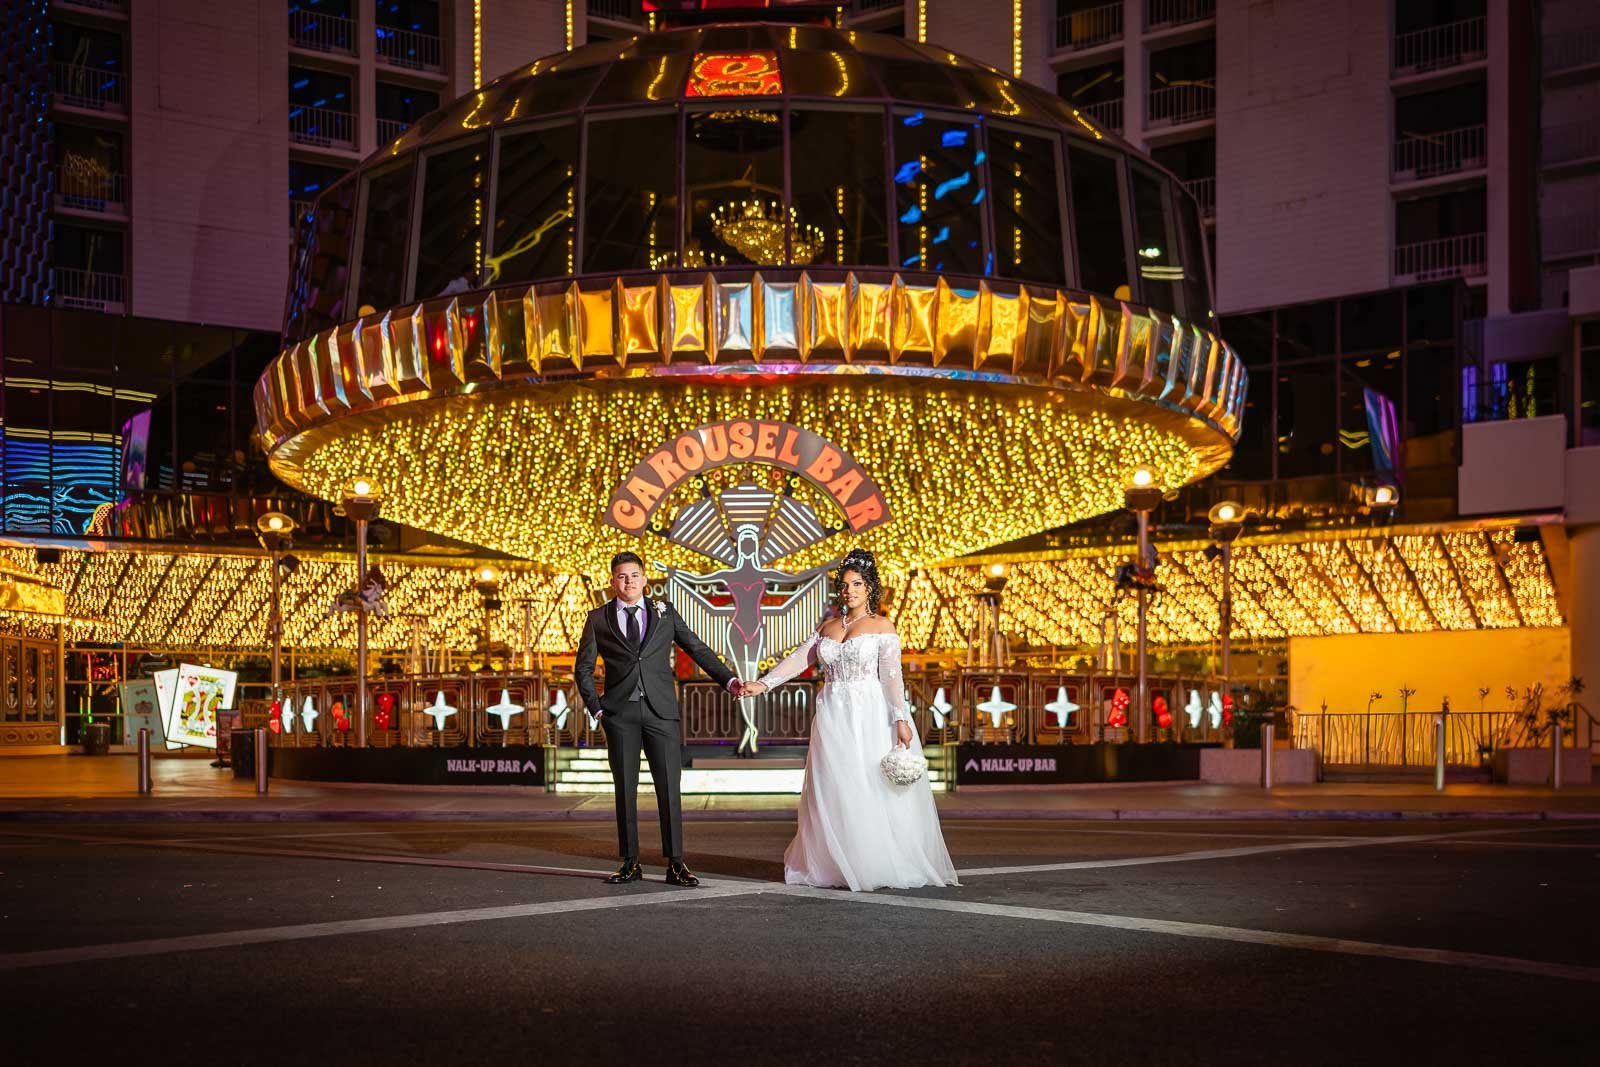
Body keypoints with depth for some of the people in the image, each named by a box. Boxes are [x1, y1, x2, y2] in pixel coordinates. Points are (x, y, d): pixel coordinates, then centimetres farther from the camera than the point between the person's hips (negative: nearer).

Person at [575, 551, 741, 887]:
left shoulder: (664, 612, 10)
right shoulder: (598, 619, 8)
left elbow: (697, 649, 9)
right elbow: (583, 668, 12)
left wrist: (728, 679, -2)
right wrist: (596, 708, 2)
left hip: (661, 711, 0)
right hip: (620, 715, 0)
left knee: (669, 788, -3)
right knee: (625, 789, 3)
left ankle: (675, 864, 0)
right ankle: (630, 863, 11)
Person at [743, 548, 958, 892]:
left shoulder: (882, 627, 0)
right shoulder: (828, 627, 14)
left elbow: (892, 676, -9)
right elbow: (798, 659, 8)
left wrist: (900, 719, -17)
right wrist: (763, 684, -4)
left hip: (870, 718, -5)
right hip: (834, 718, 5)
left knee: (873, 791, -5)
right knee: (833, 794, 2)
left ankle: (882, 867, 1)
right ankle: (839, 866, 8)